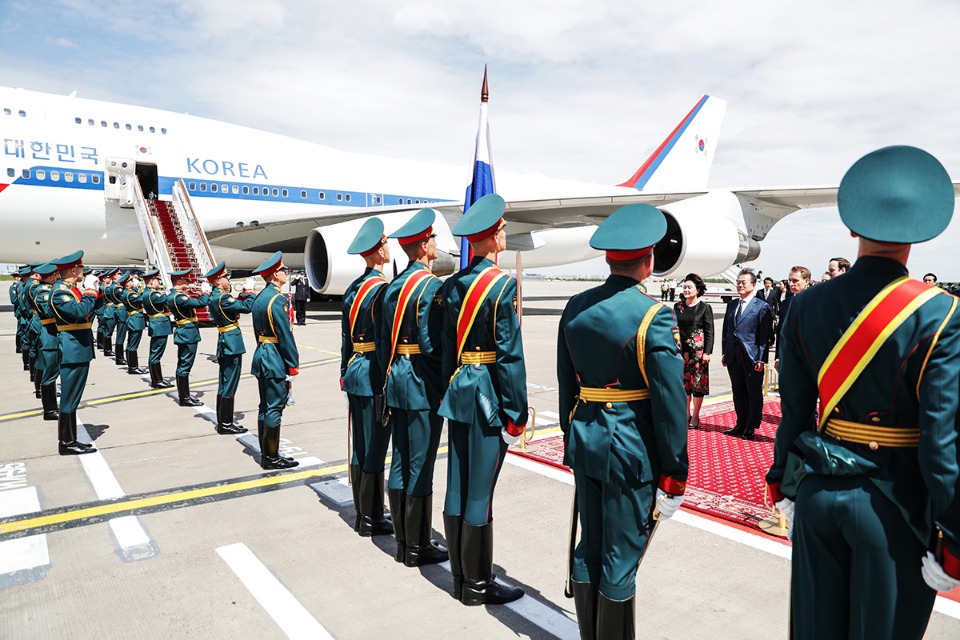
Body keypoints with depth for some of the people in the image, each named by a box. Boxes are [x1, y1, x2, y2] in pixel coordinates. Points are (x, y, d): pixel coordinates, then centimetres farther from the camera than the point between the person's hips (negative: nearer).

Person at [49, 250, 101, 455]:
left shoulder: (71, 289, 15)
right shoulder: (60, 291, -15)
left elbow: (93, 307, 21)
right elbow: (81, 311, -29)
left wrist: (96, 290, 6)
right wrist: (90, 290, -18)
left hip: (79, 349, 10)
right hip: (73, 350, -10)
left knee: (72, 398, 14)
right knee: (70, 398, -4)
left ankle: (69, 440, 22)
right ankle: (67, 444, 4)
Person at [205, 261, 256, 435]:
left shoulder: (214, 297, 13)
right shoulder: (222, 298, -18)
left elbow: (237, 306, 19)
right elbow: (247, 307, -21)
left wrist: (243, 294, 9)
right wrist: (250, 291, -8)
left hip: (224, 343, 10)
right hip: (232, 344, -10)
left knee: (224, 383, 15)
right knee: (230, 384, -3)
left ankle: (222, 421, 24)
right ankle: (226, 425, 3)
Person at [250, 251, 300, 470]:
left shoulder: (259, 297, 13)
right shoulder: (277, 299, -16)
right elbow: (285, 335, -18)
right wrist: (293, 365, -13)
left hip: (262, 355, 10)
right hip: (275, 358, -10)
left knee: (265, 406, 13)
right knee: (275, 408, -3)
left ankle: (265, 453, 21)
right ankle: (272, 457, 3)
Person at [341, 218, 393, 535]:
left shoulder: (353, 288, 11)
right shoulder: (382, 289, -15)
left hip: (355, 371, 9)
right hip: (375, 376, -9)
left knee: (360, 447, 15)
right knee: (375, 449, 1)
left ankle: (362, 513, 26)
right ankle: (371, 520, 12)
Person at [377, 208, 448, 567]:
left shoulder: (393, 286, 11)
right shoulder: (430, 285, -14)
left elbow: (383, 342, 13)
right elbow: (432, 343, -21)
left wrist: (389, 378, 19)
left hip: (396, 382, 8)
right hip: (423, 387, -8)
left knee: (400, 463, 13)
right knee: (420, 467, 1)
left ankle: (403, 541, 25)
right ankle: (417, 547, 13)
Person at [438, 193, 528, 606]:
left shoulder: (452, 285, 7)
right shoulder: (504, 285, -13)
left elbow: (447, 347, 10)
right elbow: (509, 355, -15)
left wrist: (452, 391, 17)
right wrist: (515, 414, -11)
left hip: (458, 390, 7)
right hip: (489, 394, -7)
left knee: (457, 486, 13)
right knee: (480, 491, 2)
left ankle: (460, 576, 27)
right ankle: (477, 585, 16)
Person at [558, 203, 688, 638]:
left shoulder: (576, 307, 1)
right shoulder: (654, 316, -16)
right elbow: (669, 401, -14)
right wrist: (674, 473, -5)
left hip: (585, 438, 6)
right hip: (631, 447, -6)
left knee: (589, 546, 18)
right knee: (621, 557, 8)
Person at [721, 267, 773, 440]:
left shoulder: (762, 307, -6)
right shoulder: (731, 304, 12)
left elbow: (764, 336, -9)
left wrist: (761, 359, -14)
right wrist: (725, 353, 11)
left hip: (752, 357, -6)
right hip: (733, 357, 6)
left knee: (754, 393, 5)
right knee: (738, 392, 13)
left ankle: (751, 427, 16)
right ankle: (741, 424, 25)